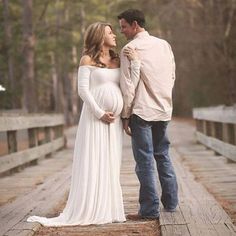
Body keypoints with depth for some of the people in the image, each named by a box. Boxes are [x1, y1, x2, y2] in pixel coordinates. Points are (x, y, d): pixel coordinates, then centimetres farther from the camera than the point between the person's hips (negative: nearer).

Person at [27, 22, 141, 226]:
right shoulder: (88, 60, 0)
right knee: (93, 163, -4)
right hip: (94, 117, -5)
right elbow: (83, 90, -6)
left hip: (115, 120, 5)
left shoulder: (117, 60, 14)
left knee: (111, 165, 7)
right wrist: (99, 113, -12)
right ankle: (89, 210, 1)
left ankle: (108, 209, 14)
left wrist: (135, 62, -4)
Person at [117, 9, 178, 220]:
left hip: (142, 110, -7)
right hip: (164, 110, 7)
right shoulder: (164, 44, 10)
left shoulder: (130, 48, -9)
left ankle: (150, 210, 1)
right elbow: (172, 76, 14)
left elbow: (128, 85, -12)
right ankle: (171, 202, 24)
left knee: (145, 160, -2)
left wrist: (125, 115, -6)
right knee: (163, 156, 18)